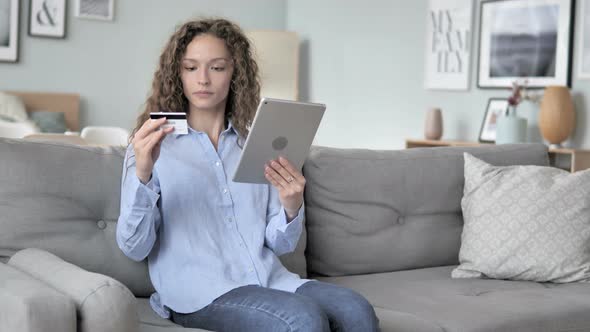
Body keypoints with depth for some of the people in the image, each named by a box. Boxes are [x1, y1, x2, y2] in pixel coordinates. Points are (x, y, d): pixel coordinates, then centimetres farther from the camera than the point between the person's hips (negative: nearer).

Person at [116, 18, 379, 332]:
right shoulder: (152, 145, 5)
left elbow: (279, 244, 12)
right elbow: (134, 247, -4)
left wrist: (292, 207, -10)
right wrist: (142, 173, -20)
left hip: (268, 280, 4)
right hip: (198, 290, -4)